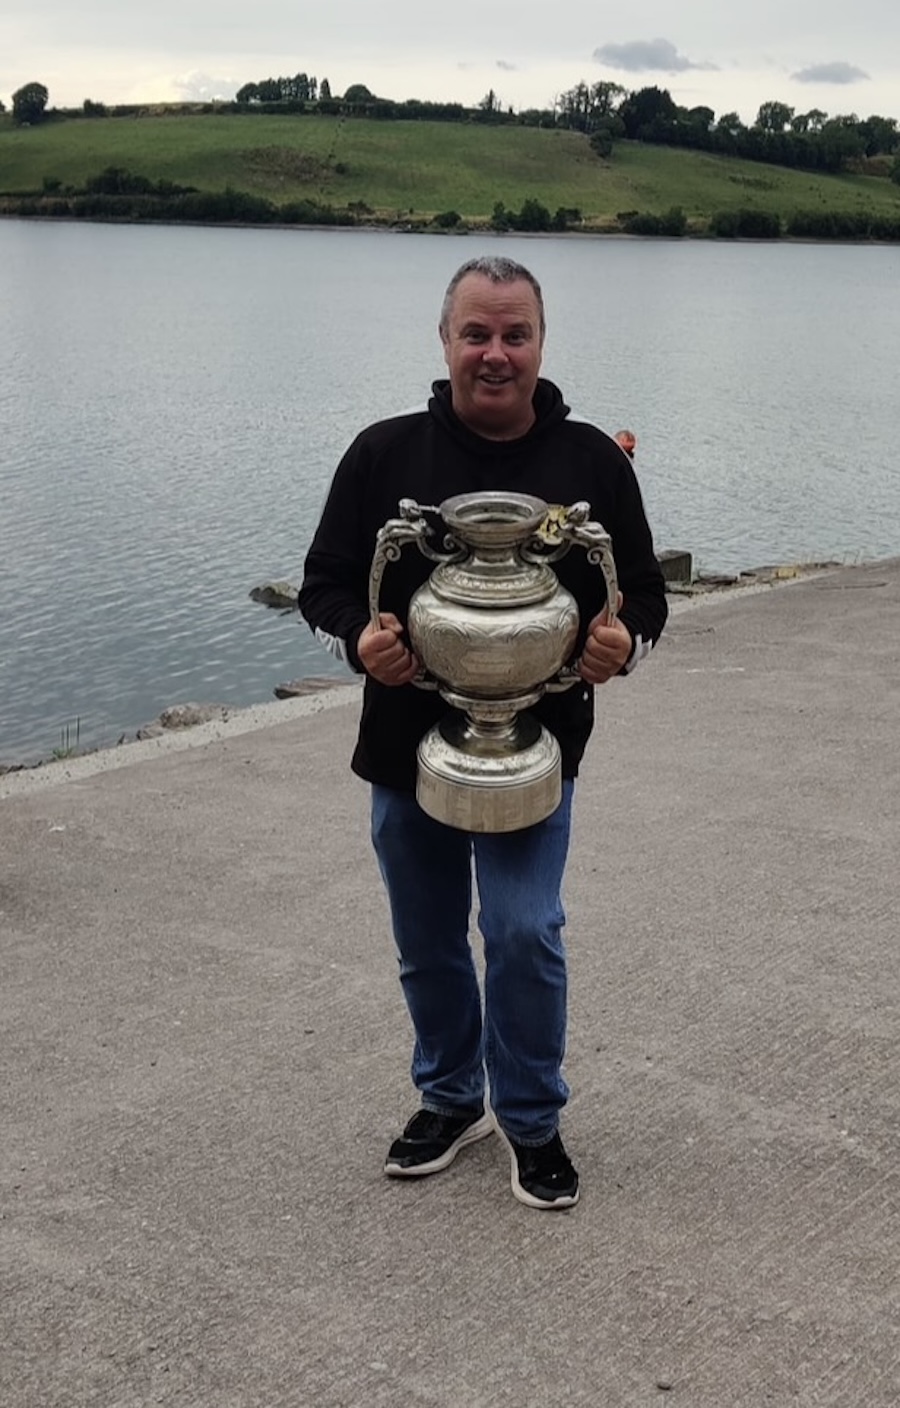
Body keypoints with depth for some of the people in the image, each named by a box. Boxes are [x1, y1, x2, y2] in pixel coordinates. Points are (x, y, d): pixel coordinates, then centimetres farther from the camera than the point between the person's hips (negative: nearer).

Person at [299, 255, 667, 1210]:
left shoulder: (593, 461, -2)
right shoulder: (384, 453, -3)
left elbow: (644, 593, 4)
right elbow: (324, 584, 2)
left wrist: (622, 644, -19)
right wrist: (359, 639, -20)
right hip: (405, 747, 2)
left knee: (525, 934, -9)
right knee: (427, 947, 14)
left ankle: (532, 1120, 15)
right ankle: (450, 1099, 37)